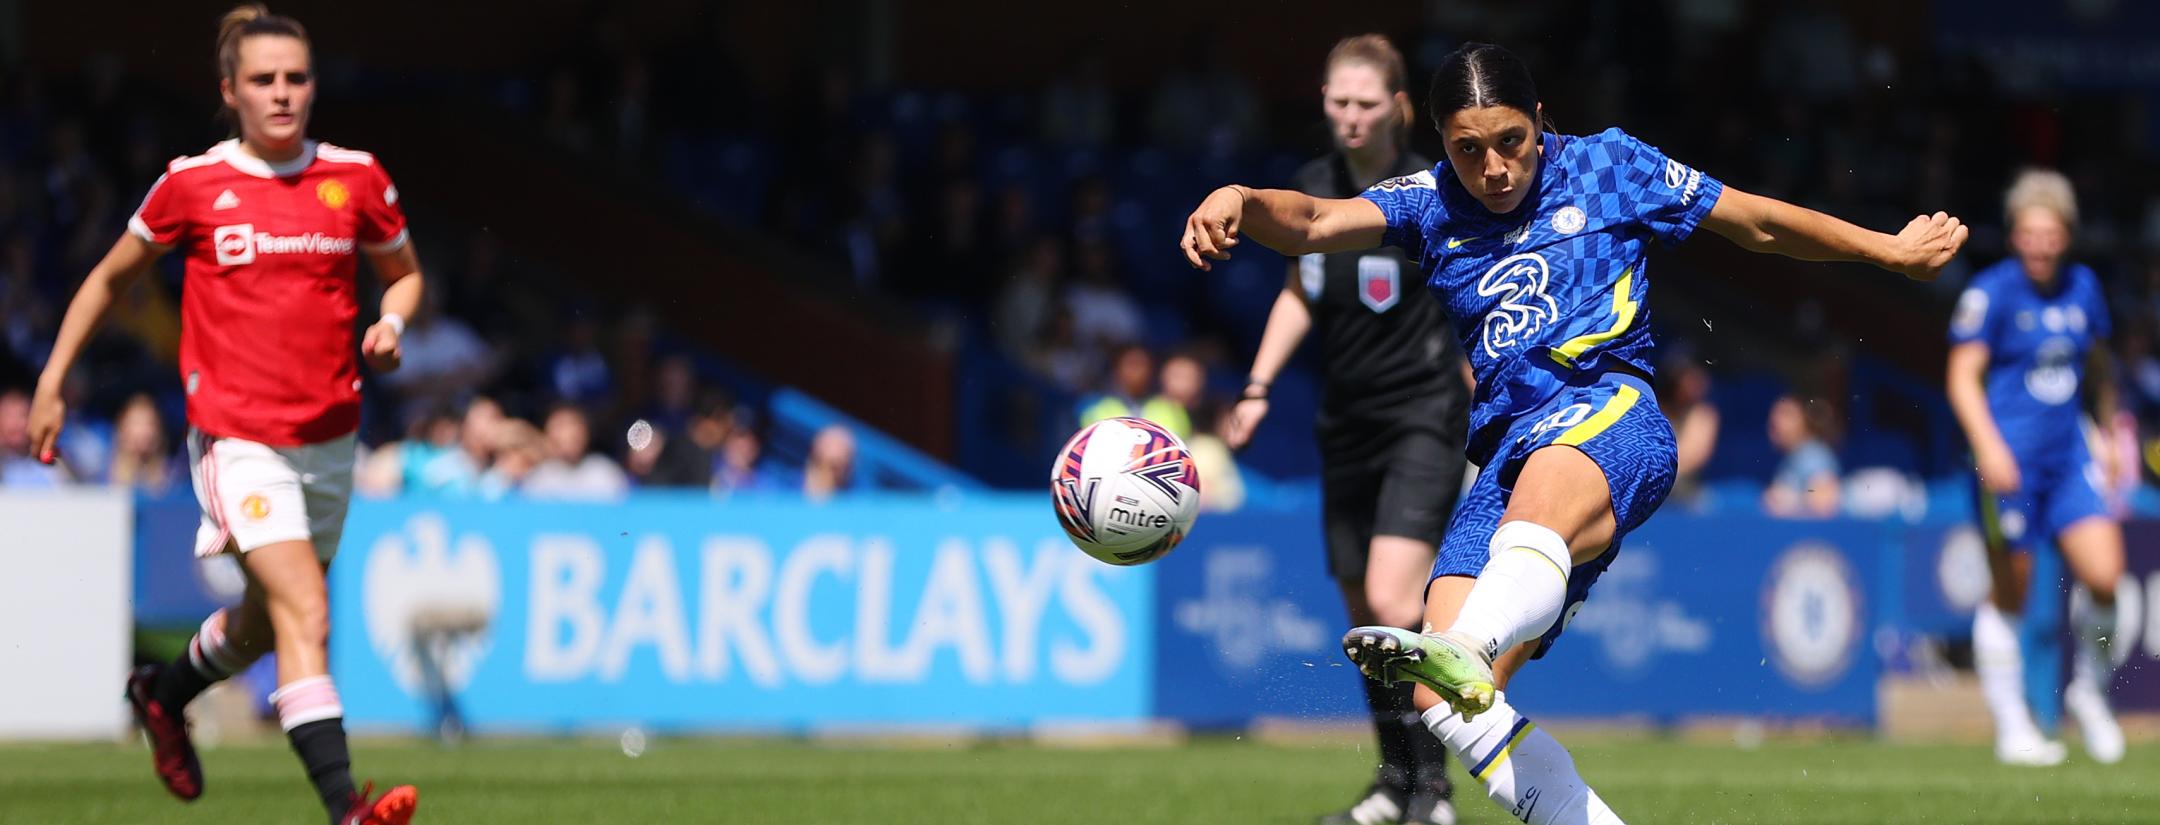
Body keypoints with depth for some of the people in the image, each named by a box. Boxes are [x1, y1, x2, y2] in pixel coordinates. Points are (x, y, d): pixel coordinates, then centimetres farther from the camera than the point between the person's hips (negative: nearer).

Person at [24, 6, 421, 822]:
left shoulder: (356, 178, 2)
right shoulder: (193, 184, -4)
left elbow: (403, 272, 18)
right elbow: (111, 277, 10)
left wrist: (390, 324, -4)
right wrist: (51, 384, 9)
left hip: (328, 439, 5)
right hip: (237, 438, -5)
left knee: (267, 619, 20)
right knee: (305, 615, -20)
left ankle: (163, 692, 50)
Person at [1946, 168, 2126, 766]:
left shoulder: (2083, 287, 6)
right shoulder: (1993, 292, -10)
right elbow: (1963, 375, -12)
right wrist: (1988, 446, -24)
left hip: (2068, 455, 5)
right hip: (2009, 462, -5)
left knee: (2104, 577, -9)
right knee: (2010, 593, 1)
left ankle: (2089, 689, 16)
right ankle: (2011, 728, 12)